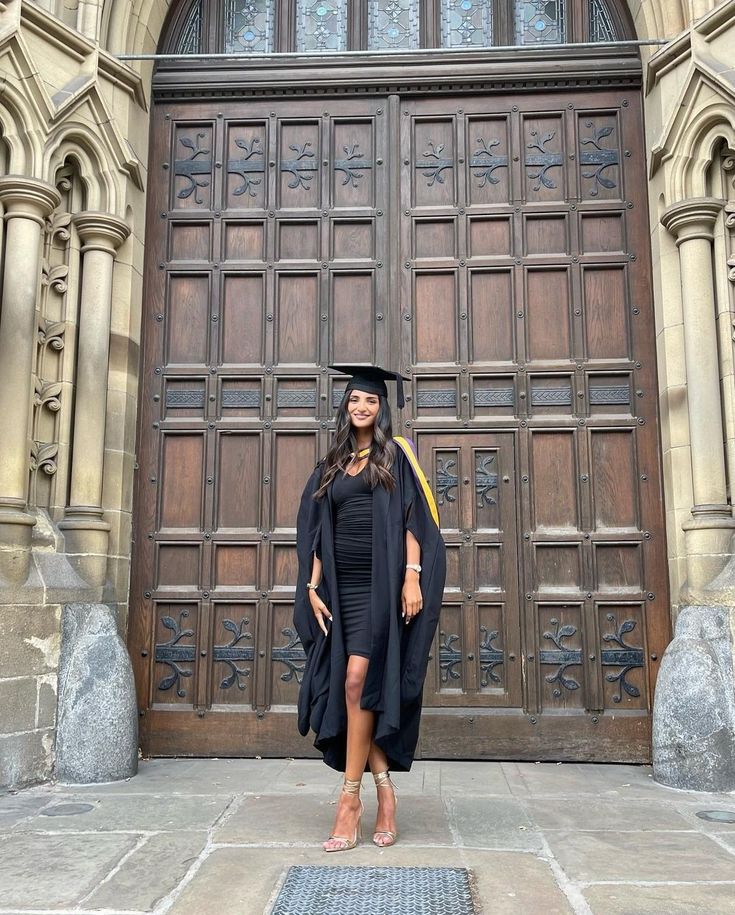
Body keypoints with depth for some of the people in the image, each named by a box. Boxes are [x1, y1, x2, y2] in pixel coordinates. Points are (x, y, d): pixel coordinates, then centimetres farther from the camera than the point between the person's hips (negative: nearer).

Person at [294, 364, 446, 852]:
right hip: (341, 588, 5)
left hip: (381, 585, -5)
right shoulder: (331, 466, 17)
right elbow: (317, 532, 14)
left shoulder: (396, 454, 4)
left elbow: (413, 519, -4)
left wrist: (412, 577, -14)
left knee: (358, 679, -13)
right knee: (348, 690, 2)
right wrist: (312, 586, 4)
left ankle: (350, 798, -3)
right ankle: (384, 788, 14)